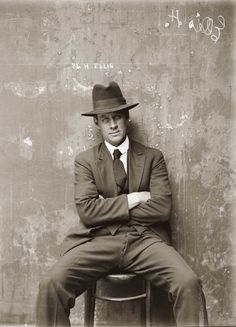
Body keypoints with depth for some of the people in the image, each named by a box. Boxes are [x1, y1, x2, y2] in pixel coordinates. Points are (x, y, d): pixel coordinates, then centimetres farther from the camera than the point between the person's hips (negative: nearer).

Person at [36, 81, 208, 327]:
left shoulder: (153, 157, 9)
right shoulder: (84, 161, 8)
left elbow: (162, 208, -4)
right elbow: (87, 211, -5)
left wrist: (108, 208, -4)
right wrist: (132, 199, -7)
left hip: (145, 239, 1)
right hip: (99, 240, 0)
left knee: (189, 284, -25)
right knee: (51, 284, -25)